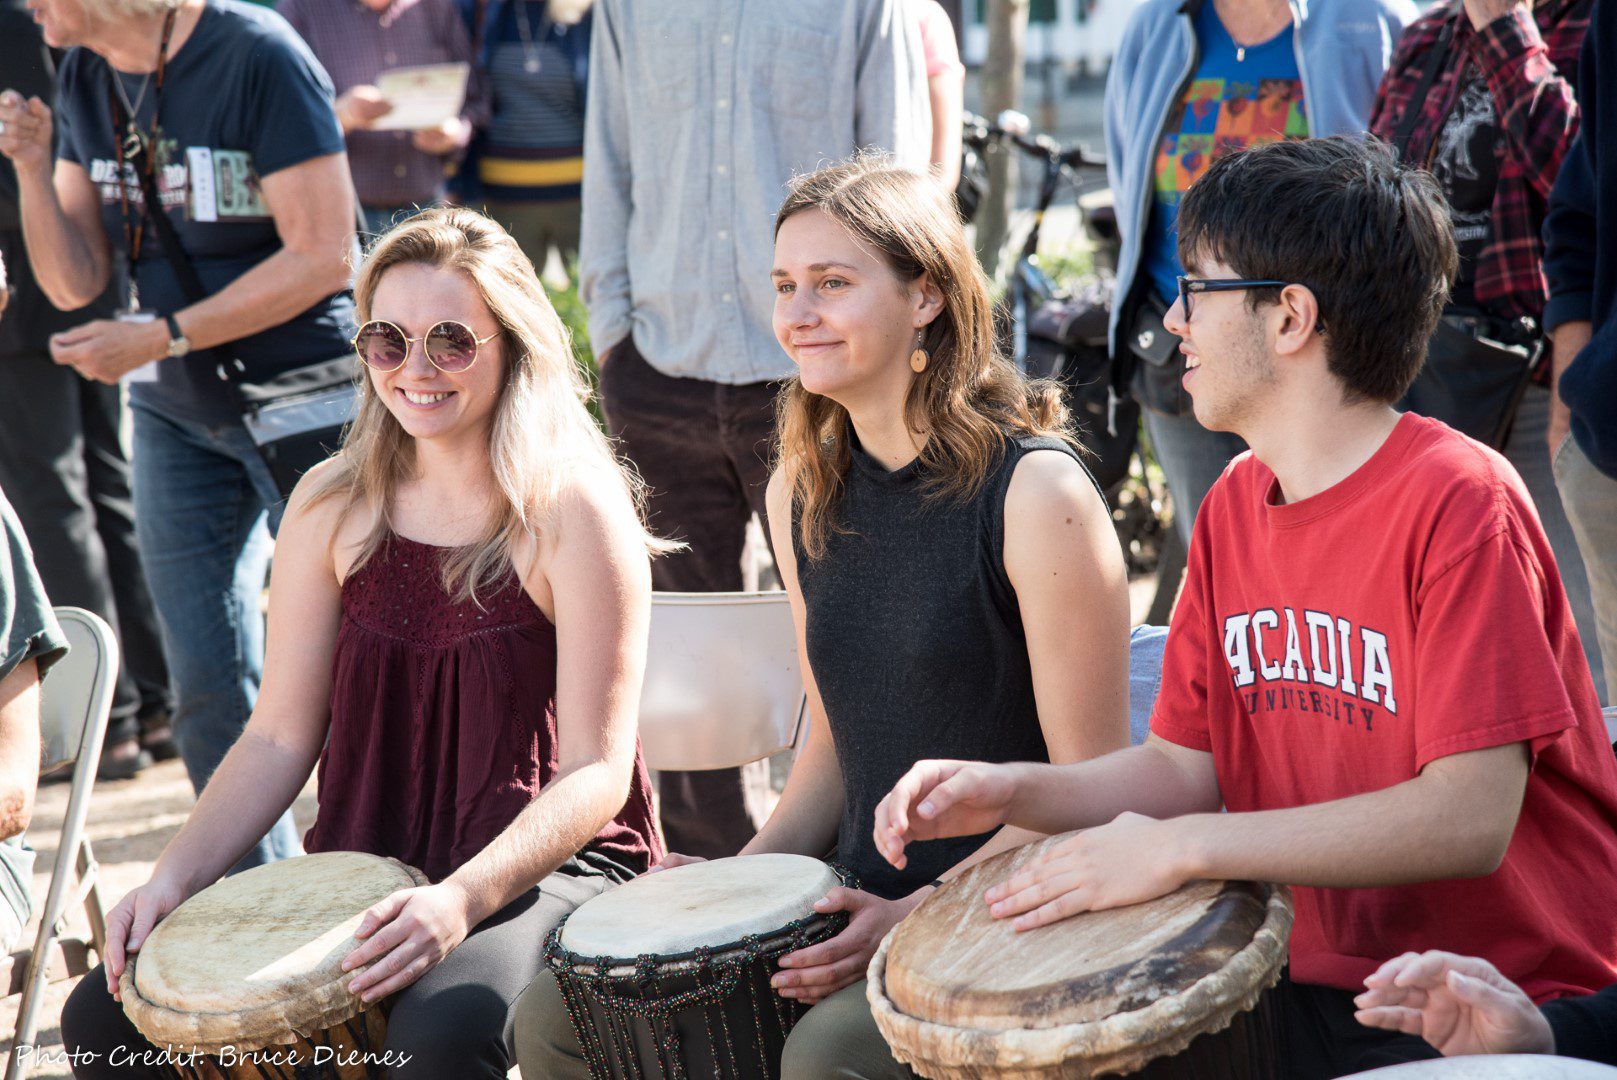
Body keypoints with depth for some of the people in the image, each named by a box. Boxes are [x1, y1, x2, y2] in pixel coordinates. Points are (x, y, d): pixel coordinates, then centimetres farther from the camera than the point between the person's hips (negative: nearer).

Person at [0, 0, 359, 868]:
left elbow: (321, 255, -17)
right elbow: (76, 282, 7)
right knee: (208, 689, 8)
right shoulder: (82, 78, 6)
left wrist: (160, 337, -18)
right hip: (176, 411, 6)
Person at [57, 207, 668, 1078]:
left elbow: (595, 772, -14)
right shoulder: (332, 507, 4)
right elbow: (280, 737, 7)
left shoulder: (574, 513, -10)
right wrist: (174, 877, -8)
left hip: (546, 867, -5)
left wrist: (461, 898, -28)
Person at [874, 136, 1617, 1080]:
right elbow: (1189, 764, 10)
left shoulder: (1459, 503, -17)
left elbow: (1471, 818, -24)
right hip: (1314, 985, 7)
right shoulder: (1235, 509, 7)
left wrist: (1184, 848, -25)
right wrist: (1012, 792, -7)